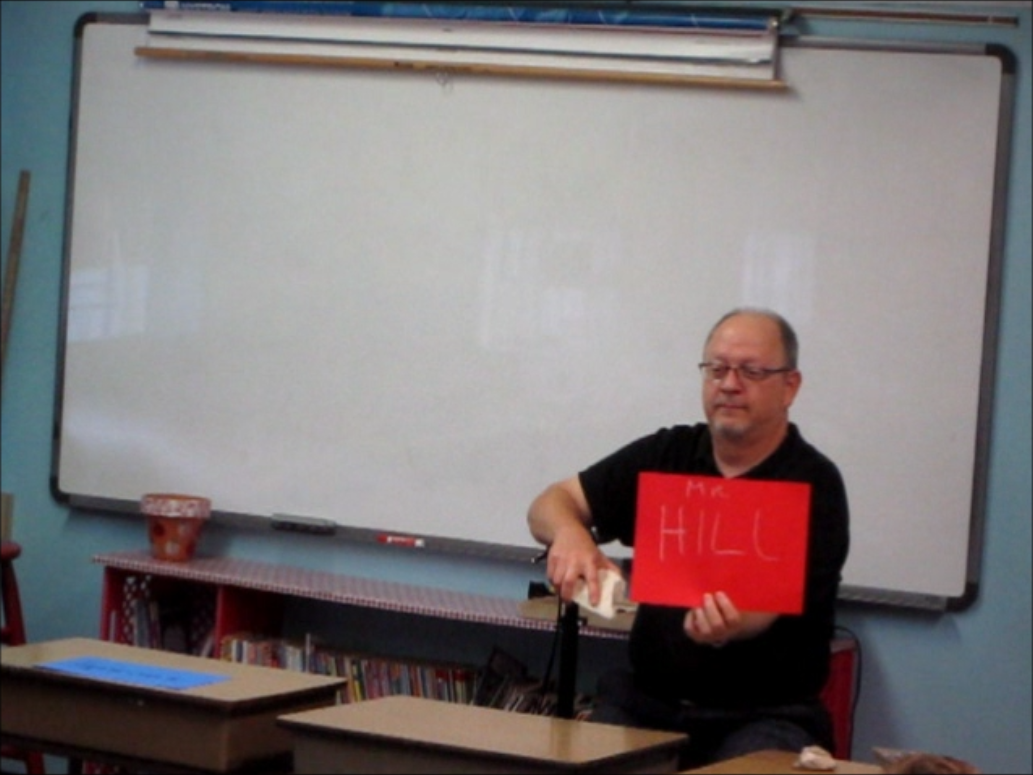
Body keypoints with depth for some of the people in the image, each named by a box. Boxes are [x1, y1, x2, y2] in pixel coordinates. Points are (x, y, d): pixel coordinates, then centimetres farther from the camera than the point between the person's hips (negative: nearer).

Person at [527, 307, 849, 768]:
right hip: (647, 700, 4)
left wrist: (731, 628, -43)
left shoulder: (813, 485, -5)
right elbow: (550, 503, 6)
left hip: (766, 714, -3)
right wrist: (569, 533, -19)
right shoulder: (665, 454, 10)